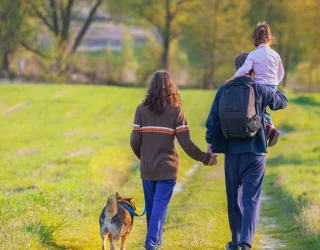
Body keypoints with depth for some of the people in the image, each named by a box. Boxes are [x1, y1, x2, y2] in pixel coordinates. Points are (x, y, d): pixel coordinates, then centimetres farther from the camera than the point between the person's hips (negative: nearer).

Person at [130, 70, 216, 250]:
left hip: (147, 168, 3)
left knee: (151, 206, 15)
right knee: (160, 205, -2)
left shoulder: (142, 109, -1)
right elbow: (186, 143, -11)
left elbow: (134, 141, -2)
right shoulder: (176, 110, -7)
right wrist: (204, 157, 2)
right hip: (167, 168, -3)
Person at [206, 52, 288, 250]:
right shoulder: (261, 90, -5)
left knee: (234, 199, 16)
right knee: (251, 200, -5)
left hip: (231, 152, 2)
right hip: (255, 153, -2)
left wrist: (210, 143, 14)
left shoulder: (224, 90, -1)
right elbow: (283, 102, 14)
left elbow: (213, 119, 1)